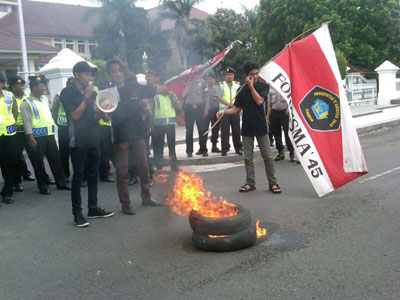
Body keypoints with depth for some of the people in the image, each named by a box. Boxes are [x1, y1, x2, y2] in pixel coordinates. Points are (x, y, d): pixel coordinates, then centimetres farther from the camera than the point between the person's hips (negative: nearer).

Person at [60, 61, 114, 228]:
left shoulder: (92, 92, 12)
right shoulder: (67, 93, -4)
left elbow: (100, 116, 17)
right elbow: (75, 115, -13)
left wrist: (101, 113, -6)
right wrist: (86, 97, -12)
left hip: (93, 140, 6)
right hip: (78, 141, -6)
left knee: (93, 175, 12)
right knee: (78, 176, -2)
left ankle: (93, 208, 22)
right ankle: (77, 213, 6)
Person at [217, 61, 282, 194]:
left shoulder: (263, 86, 1)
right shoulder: (242, 89, 8)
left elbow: (259, 101, -14)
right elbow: (237, 108, 8)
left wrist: (251, 86, -12)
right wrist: (224, 112, -7)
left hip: (260, 126, -3)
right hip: (247, 127, 3)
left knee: (267, 157, -1)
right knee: (248, 158, 6)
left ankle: (273, 183, 8)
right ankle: (250, 183, 16)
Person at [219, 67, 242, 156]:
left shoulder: (237, 85, 13)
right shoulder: (221, 85, 7)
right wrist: (228, 103, -21)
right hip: (224, 110, -2)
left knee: (236, 130, 4)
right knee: (224, 130, -2)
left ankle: (238, 148, 13)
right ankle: (224, 149, 5)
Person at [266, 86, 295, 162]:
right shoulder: (271, 88, 15)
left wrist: (289, 108, -17)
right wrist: (267, 117, 14)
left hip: (284, 112, -4)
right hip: (274, 112, 4)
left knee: (288, 133, -8)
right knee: (276, 134, 7)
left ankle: (292, 153, 1)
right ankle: (280, 153, 19)